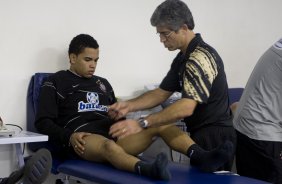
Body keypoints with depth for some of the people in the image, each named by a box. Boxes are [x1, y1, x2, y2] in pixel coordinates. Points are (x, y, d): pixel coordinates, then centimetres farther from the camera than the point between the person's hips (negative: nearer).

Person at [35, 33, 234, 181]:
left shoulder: (103, 83, 27)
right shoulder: (56, 82, 10)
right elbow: (43, 122, 2)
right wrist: (69, 137, -17)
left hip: (112, 132, 6)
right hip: (82, 138, -6)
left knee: (161, 123, -15)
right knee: (108, 145, -42)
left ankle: (201, 157, -39)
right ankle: (148, 170, -72)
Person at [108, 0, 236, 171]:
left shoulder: (201, 57, -21)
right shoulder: (183, 58, 11)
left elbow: (186, 107, -31)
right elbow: (162, 93, 12)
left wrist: (142, 124, -33)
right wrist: (129, 105, -4)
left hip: (214, 137, -9)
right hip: (203, 135, 9)